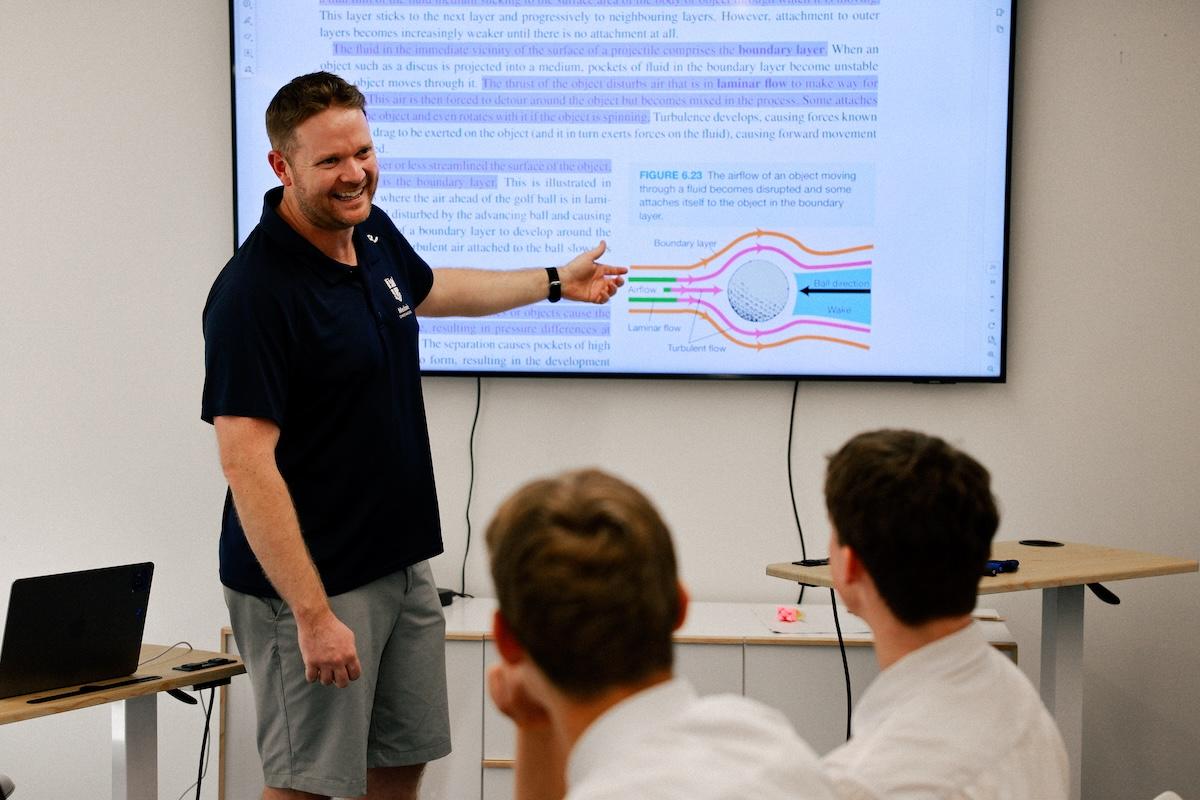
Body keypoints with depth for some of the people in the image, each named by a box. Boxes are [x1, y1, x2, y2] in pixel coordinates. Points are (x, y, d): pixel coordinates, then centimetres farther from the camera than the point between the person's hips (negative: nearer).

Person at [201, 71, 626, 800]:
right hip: (313, 579, -8)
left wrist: (556, 282, 38)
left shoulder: (373, 232, 3)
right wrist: (313, 614, -26)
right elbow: (247, 466, -25)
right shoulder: (255, 292, -23)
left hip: (403, 564, 8)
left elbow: (429, 290, 28)